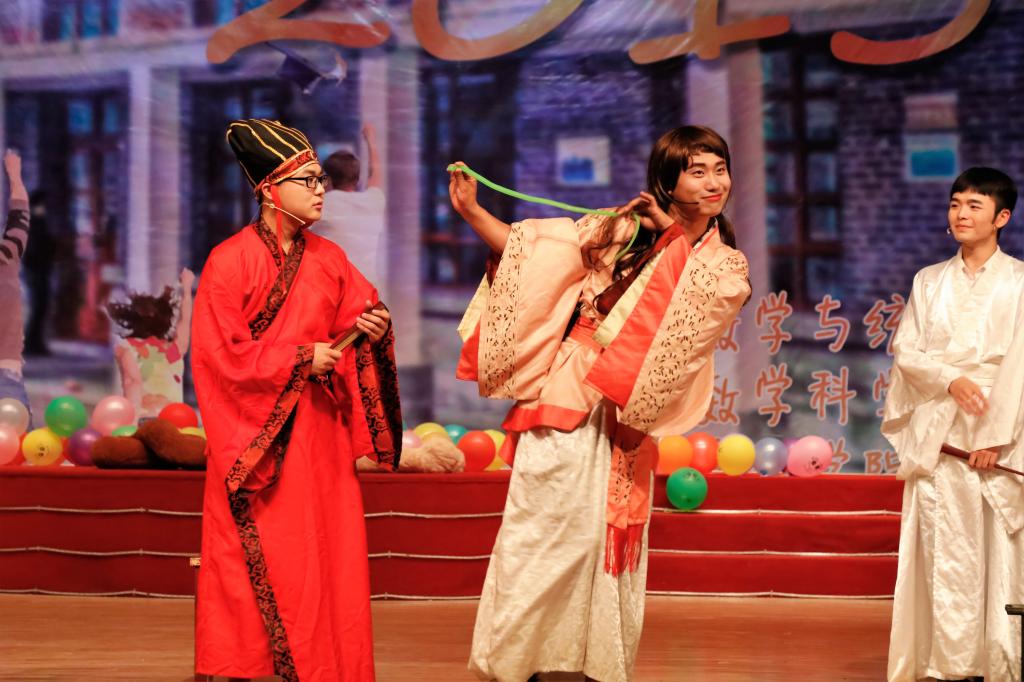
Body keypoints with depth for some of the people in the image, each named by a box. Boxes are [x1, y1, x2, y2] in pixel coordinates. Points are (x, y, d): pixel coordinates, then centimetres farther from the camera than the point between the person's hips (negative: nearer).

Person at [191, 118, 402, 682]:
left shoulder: (328, 259, 8)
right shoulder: (230, 261, -8)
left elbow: (355, 318, 15)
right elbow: (220, 354, -12)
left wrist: (373, 330, -8)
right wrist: (299, 359, -13)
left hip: (319, 435, 5)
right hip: (256, 433, -5)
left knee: (323, 556, 4)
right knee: (258, 564, -2)